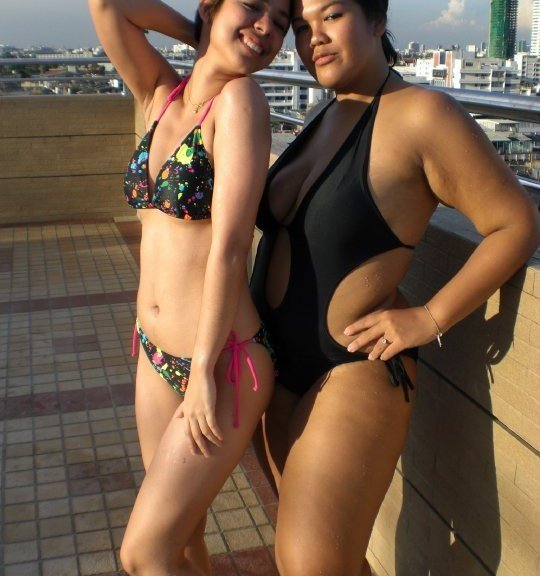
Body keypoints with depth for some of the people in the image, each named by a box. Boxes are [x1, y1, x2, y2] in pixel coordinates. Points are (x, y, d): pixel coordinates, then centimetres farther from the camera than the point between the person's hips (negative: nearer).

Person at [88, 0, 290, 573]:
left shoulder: (238, 100, -14)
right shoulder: (161, 94, 5)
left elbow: (229, 244, -18)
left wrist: (203, 370, -16)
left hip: (221, 363, -6)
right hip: (155, 354, 7)